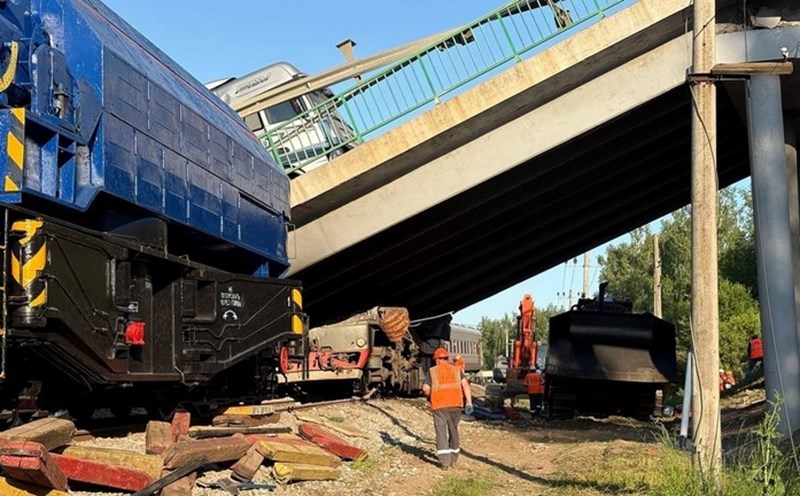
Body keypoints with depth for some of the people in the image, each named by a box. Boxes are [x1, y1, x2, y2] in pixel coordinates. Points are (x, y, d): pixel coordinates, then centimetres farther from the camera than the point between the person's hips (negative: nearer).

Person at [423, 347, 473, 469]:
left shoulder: (432, 371, 6)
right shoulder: (456, 370, 11)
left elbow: (425, 389, 0)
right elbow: (465, 385, -1)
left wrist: (430, 396, 21)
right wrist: (469, 403, -3)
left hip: (439, 406, -2)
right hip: (455, 404, 3)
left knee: (441, 432, -1)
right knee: (453, 430, 16)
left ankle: (444, 462, -10)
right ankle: (453, 460, 23)